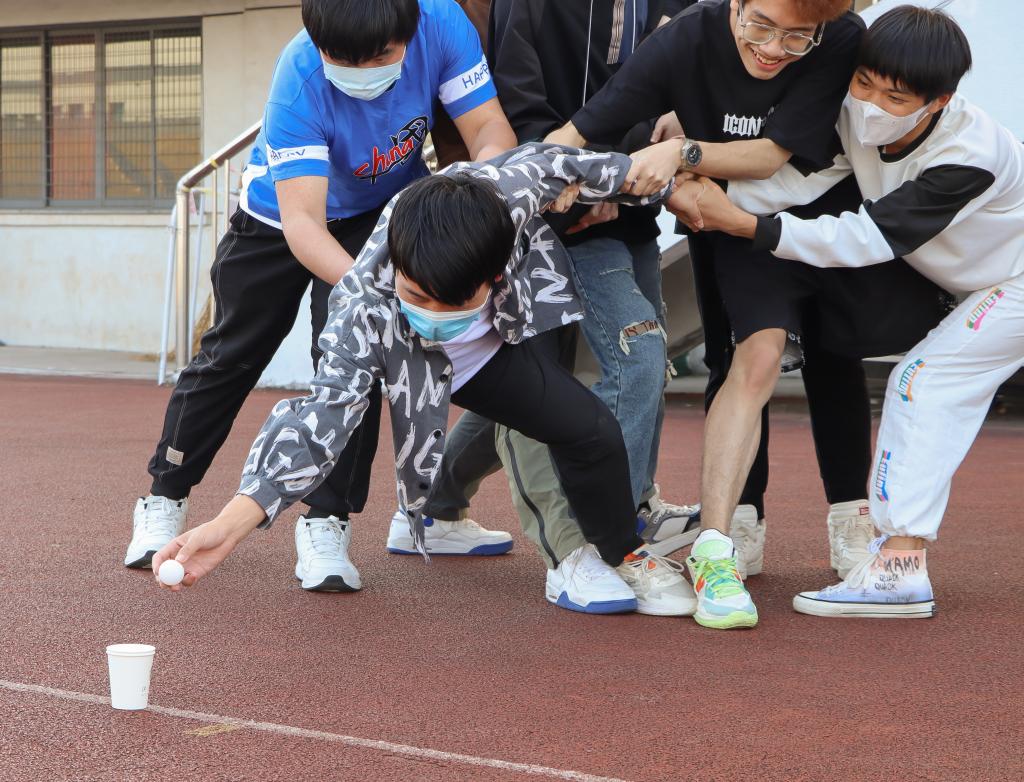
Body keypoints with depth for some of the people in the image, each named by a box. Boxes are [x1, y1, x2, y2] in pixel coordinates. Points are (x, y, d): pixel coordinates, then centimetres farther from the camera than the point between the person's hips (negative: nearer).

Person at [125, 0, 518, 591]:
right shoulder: (300, 77, -40)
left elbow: (491, 133, -28)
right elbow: (302, 221, -44)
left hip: (381, 211, 1)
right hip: (281, 214, -1)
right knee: (231, 354, 9)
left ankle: (329, 521, -5)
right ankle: (165, 500, 26)